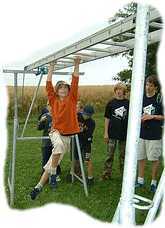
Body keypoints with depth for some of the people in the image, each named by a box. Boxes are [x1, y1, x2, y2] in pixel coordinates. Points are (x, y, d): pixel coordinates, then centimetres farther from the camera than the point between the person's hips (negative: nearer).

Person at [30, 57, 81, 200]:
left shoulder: (72, 99, 4)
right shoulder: (53, 100, 4)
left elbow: (75, 82, -2)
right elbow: (48, 85, -2)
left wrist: (76, 66, -5)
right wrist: (51, 67, -2)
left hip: (68, 136, 2)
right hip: (56, 132, -1)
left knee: (53, 162, 4)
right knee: (59, 144, -37)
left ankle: (39, 186, 16)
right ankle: (53, 174, -18)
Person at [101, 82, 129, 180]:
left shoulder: (128, 103, -1)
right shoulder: (111, 103, -1)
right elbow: (107, 118, 2)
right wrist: (106, 133, -1)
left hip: (124, 134, 0)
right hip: (112, 133, 0)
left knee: (123, 155, 13)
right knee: (110, 154, 6)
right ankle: (107, 173, 16)